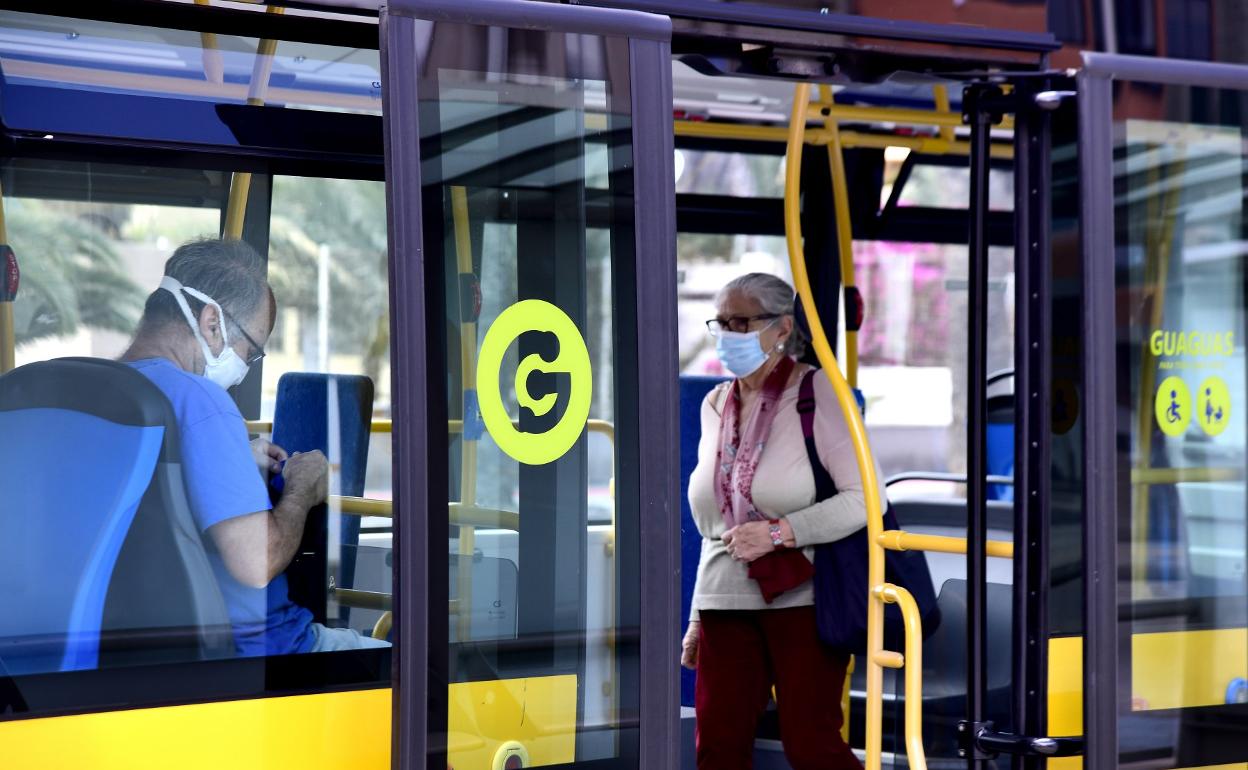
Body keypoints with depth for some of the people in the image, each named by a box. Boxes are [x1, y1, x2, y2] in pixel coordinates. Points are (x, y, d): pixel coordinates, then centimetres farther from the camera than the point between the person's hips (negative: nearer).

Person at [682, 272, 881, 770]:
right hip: (727, 603, 6)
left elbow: (864, 498, -13)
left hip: (801, 599, -6)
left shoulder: (816, 393, -6)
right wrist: (698, 617, 19)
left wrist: (779, 532, -19)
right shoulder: (716, 405, 13)